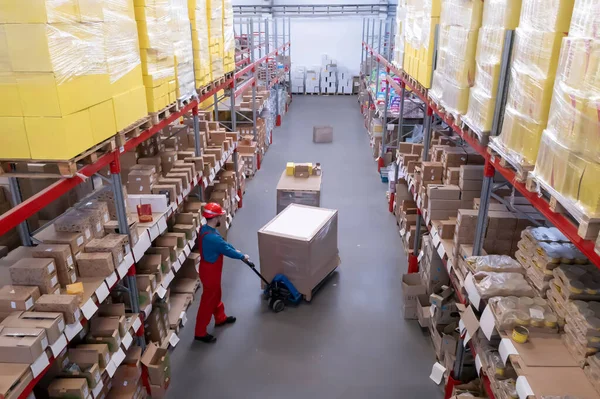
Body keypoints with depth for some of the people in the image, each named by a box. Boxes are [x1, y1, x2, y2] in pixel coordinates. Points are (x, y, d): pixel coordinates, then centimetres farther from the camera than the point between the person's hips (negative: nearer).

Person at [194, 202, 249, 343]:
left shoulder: (205, 229, -2)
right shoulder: (212, 237, -34)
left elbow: (223, 243, 12)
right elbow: (227, 251, -20)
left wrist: (235, 249, 12)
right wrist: (242, 256, -4)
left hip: (210, 270, 10)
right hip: (210, 272, -10)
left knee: (216, 296, 27)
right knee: (207, 302, 5)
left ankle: (220, 318, 48)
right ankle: (200, 333, 20)